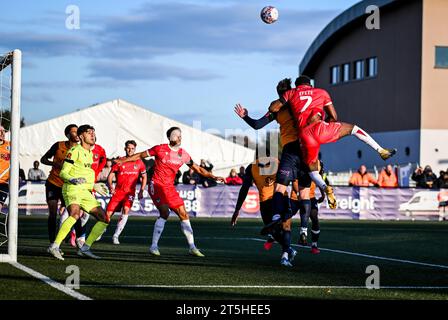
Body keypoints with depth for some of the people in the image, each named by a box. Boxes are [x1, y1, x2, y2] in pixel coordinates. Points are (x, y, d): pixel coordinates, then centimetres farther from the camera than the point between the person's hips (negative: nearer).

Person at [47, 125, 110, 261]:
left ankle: (84, 249, 5)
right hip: (72, 189, -9)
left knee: (105, 219, 3)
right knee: (75, 214, -35)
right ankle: (54, 246, -36)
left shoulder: (90, 153, 21)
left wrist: (94, 186, 40)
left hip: (86, 192, 9)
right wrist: (72, 180, -26)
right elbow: (63, 173, -9)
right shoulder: (75, 150, -4)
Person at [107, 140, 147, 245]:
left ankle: (116, 236, -19)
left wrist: (141, 191, 7)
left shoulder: (139, 163, 6)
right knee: (108, 213, -5)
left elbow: (144, 177, 17)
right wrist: (110, 186, -14)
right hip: (118, 191, 0)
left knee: (126, 209, -27)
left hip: (130, 192, 0)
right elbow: (110, 176, 4)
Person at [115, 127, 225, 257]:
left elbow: (197, 168, 14)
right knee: (165, 212, -21)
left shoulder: (183, 154, 6)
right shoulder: (160, 149, -6)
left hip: (170, 188, 6)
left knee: (183, 214, 2)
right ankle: (154, 246, -13)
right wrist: (122, 160, 3)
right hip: (157, 185, -5)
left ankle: (192, 247, 9)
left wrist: (213, 177, 8)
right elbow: (140, 155, 4)